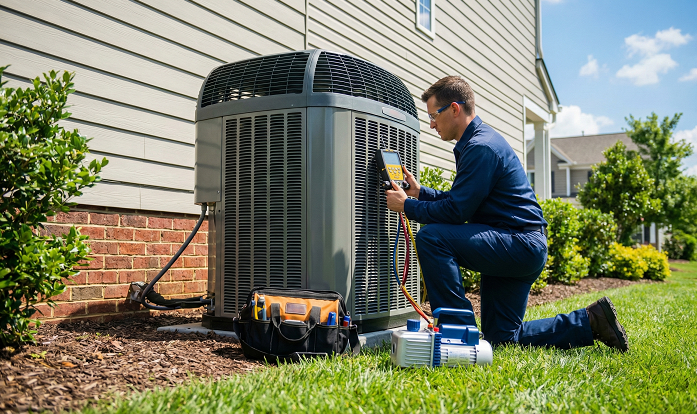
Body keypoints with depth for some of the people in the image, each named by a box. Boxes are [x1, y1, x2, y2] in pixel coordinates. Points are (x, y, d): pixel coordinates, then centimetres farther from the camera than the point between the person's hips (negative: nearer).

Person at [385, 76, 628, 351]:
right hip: (522, 249, 11)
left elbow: (456, 211, -21)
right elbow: (458, 201, 19)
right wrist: (420, 192, 10)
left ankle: (459, 330, -15)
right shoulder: (477, 141, 16)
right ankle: (590, 322, 18)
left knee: (431, 237, -22)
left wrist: (408, 206, -11)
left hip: (521, 245, -11)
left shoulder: (481, 147, -17)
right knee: (501, 337, 13)